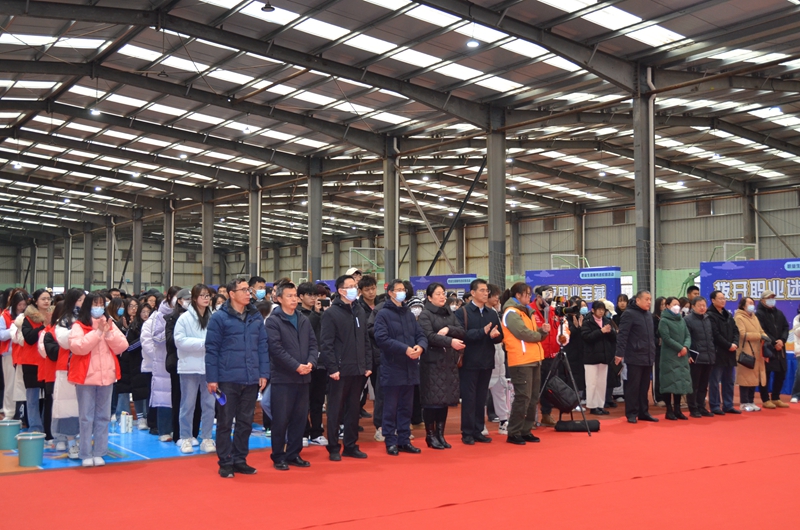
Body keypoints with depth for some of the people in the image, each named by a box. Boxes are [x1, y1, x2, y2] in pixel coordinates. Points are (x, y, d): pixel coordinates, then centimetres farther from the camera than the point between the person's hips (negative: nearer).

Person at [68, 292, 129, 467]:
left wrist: (108, 332, -11)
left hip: (106, 376, 4)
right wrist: (97, 332, -18)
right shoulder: (78, 326, -3)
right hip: (86, 377, -4)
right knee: (86, 418, 0)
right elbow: (77, 347, -18)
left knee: (103, 417, 8)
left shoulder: (110, 325, 10)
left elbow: (122, 346, 2)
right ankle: (86, 455, 5)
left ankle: (99, 453, 15)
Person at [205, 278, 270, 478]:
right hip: (228, 379, -4)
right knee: (225, 422, 5)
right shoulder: (219, 317, -4)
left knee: (245, 422, 11)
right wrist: (212, 378, -8)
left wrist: (263, 373, 4)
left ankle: (239, 460, 22)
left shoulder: (256, 317, 9)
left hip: (251, 379, 4)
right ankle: (225, 462, 14)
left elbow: (263, 346, 10)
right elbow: (211, 349, -5)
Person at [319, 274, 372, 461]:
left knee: (354, 409, 12)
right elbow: (326, 344, -11)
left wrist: (368, 365, 9)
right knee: (335, 410, 3)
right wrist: (332, 368, -16)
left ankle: (351, 446, 21)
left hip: (358, 370, 6)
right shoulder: (331, 313, -7)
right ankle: (333, 448, 12)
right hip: (340, 371, -6)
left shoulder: (360, 312, 12)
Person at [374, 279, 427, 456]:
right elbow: (382, 338, -17)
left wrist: (420, 346, -13)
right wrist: (405, 349, -22)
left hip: (410, 368, 6)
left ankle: (404, 440, 19)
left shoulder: (409, 314, 15)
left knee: (406, 407, 11)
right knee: (391, 407, 1)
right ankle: (391, 442, 9)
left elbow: (421, 335, 11)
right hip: (392, 368, -6)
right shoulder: (383, 314, -5)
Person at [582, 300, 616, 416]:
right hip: (591, 356, -5)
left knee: (602, 383, 9)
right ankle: (592, 406, 6)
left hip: (604, 356, 5)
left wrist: (610, 331, -15)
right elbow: (586, 336, -18)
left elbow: (614, 337, 6)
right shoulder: (587, 322, -5)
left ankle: (601, 405, 16)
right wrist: (601, 331, -23)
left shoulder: (607, 320, 9)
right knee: (592, 383, -1)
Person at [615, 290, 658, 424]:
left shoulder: (648, 314, 17)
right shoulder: (629, 314, -9)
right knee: (633, 386, -2)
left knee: (644, 387, 11)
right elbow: (622, 335, -14)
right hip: (635, 357, -7)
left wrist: (653, 353, 18)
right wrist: (619, 353, -20)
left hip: (648, 357, 7)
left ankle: (643, 412, 18)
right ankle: (631, 413, 5)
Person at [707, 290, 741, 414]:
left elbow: (735, 331, 12)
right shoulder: (710, 315, -9)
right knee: (715, 381, -2)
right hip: (717, 353, -8)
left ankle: (728, 405, 19)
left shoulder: (728, 315, 17)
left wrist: (735, 343, -5)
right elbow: (715, 335, -15)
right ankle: (715, 406, 2)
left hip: (730, 353, 8)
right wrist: (728, 345, -13)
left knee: (729, 381, 12)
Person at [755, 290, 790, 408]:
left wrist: (782, 340, -7)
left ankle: (775, 398, 21)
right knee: (765, 375, -2)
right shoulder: (759, 314, -5)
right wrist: (774, 343, -16)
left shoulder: (779, 313, 16)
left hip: (780, 349, 7)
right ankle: (765, 400, 6)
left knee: (781, 374, 9)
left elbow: (786, 327, 10)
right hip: (766, 349, -6)